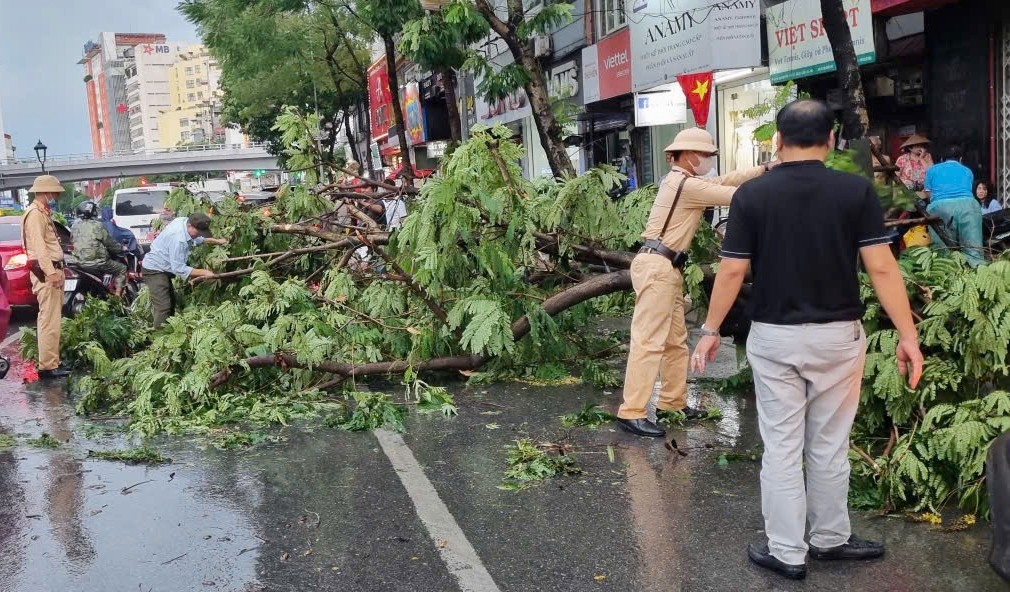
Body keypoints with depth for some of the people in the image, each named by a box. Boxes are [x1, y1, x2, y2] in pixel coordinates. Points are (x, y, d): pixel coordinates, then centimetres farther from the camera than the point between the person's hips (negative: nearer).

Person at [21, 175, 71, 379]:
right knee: (49, 320, -12)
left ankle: (52, 360, 21)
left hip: (53, 270, 11)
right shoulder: (34, 214, -12)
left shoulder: (44, 213, 20)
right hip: (46, 272, -11)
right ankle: (48, 366, -11)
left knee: (51, 318, 14)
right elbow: (39, 246, -20)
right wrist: (51, 273, -25)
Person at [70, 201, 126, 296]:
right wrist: (122, 248, 11)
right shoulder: (97, 226, -11)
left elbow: (73, 243, 18)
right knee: (122, 268, 8)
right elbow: (110, 243, -6)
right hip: (96, 262, -7)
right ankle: (117, 295, 0)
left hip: (80, 262, 7)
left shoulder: (75, 227, 8)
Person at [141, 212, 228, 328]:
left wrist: (216, 241, 16)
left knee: (171, 303, 16)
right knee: (163, 308, -16)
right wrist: (204, 272, -30)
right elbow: (179, 268, -31)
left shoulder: (184, 221, -6)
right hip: (155, 270, -10)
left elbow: (198, 239, 19)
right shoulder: (178, 238, -34)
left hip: (163, 269, 10)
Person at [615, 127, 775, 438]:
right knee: (649, 340, -12)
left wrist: (766, 168, 12)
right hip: (656, 267, -11)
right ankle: (631, 412, -12)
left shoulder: (684, 181, 18)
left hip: (667, 268, 11)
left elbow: (724, 181, 18)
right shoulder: (687, 185, -13)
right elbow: (734, 195, -12)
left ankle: (673, 402, 22)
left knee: (676, 341, 14)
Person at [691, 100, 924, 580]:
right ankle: (830, 538, 31)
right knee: (829, 445, 15)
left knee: (781, 447, 7)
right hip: (836, 335, 1)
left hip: (773, 337, -1)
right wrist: (908, 334, -3)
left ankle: (786, 552, 15)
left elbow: (732, 271, -6)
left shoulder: (751, 194, -6)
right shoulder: (856, 191, -6)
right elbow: (881, 268, -9)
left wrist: (711, 330, 3)